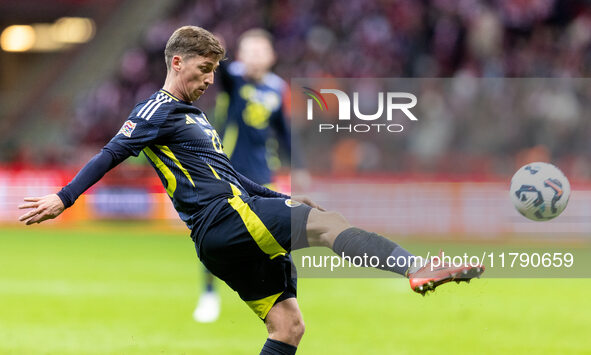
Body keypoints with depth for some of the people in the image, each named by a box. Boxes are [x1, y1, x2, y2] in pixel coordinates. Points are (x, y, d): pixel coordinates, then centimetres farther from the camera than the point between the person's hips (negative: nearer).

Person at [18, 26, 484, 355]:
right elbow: (112, 155, -11)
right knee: (327, 221, -21)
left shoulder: (195, 117, 27)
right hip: (222, 220, -10)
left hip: (231, 239, 10)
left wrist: (282, 199, 27)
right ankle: (418, 270, -36)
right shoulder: (158, 111, -1)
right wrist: (64, 199, -20)